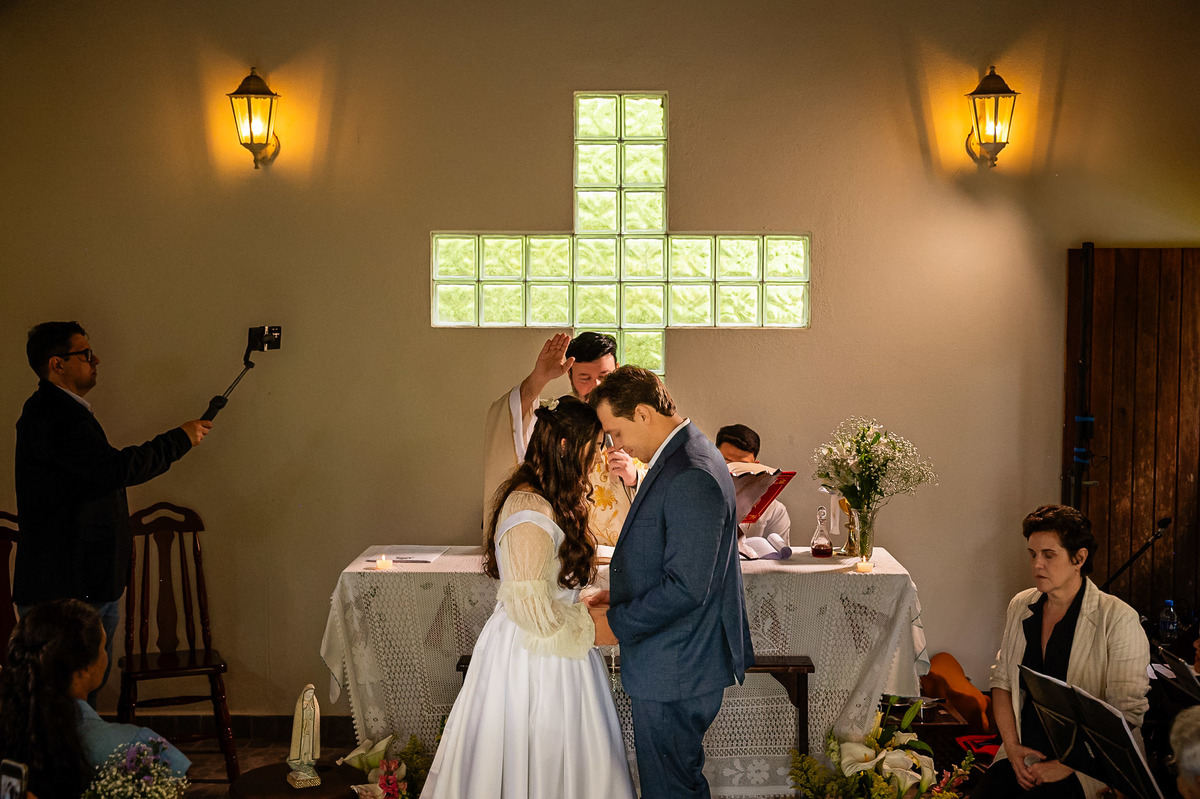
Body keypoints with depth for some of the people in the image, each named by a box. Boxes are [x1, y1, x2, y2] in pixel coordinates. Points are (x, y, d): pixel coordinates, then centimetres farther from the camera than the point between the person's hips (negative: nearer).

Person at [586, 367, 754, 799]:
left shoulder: (689, 477, -25)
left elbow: (687, 587, -26)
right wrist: (621, 596, 10)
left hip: (676, 671, -11)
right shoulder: (684, 457, 9)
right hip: (674, 662, 11)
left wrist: (618, 625, -16)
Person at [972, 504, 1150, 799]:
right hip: (1024, 757, 5)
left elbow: (1128, 713, -11)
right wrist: (1012, 747, 0)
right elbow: (1002, 680, 15)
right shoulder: (1020, 606, 10)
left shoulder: (1118, 619, -8)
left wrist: (1067, 765, -14)